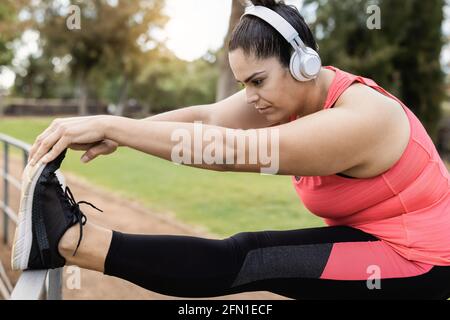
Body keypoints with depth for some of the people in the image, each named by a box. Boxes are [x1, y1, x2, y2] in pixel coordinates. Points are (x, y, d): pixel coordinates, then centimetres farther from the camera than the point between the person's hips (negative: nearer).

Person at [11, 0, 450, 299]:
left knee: (247, 262, -22)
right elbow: (206, 118, -18)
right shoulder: (292, 91, -4)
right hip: (366, 238, 9)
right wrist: (115, 132, -33)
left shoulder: (358, 119, -31)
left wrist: (111, 126, -39)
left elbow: (231, 150, -39)